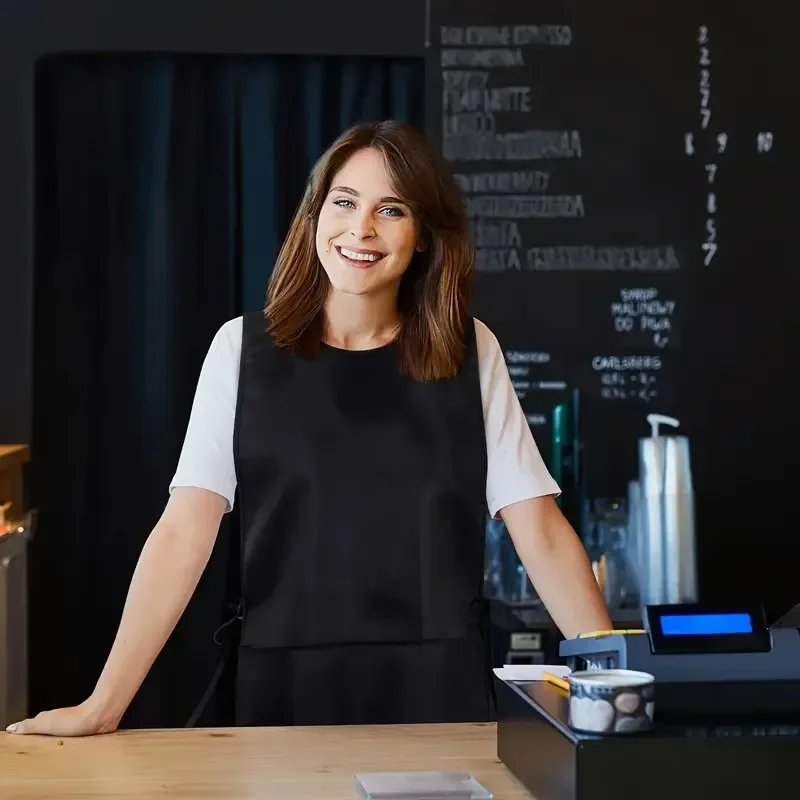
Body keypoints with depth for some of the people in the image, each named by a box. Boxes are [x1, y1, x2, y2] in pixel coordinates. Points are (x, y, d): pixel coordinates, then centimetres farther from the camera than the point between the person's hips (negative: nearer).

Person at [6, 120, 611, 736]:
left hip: (440, 689, 1)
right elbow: (185, 530, -6)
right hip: (286, 687, 0)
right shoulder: (242, 348, 0)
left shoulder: (471, 353, 1)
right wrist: (103, 706, -12)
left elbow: (540, 533, -1)